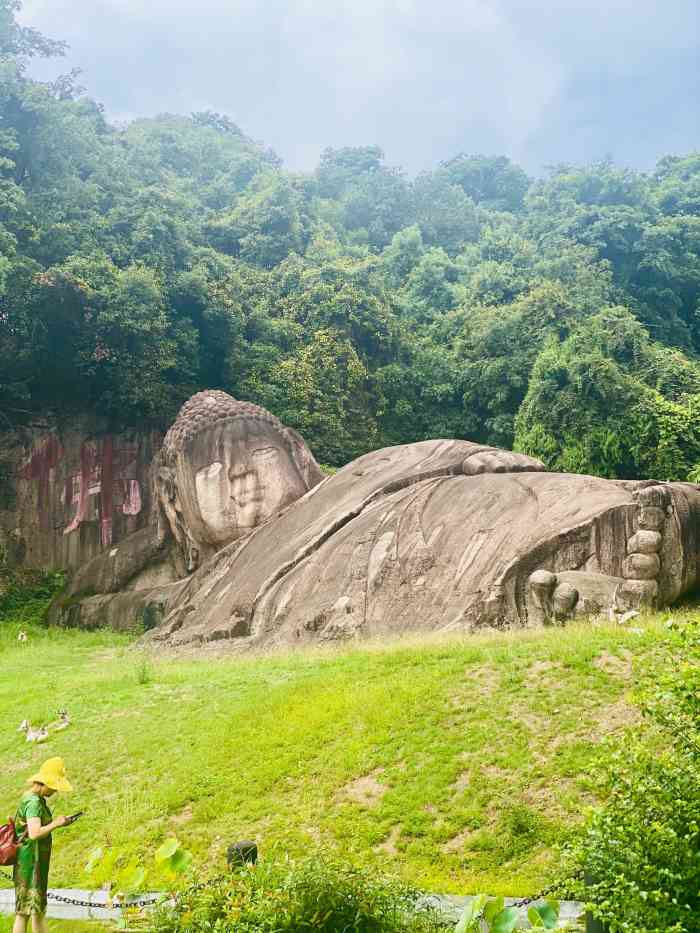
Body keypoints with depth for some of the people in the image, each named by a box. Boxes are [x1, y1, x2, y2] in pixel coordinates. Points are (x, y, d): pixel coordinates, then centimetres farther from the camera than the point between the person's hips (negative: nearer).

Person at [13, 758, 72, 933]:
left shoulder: (39, 800, 12)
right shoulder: (33, 802, -19)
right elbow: (34, 834, -30)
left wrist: (58, 822, 6)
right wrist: (55, 824, -19)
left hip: (38, 863, 10)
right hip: (30, 862, -10)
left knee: (39, 909, 15)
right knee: (24, 911, -5)